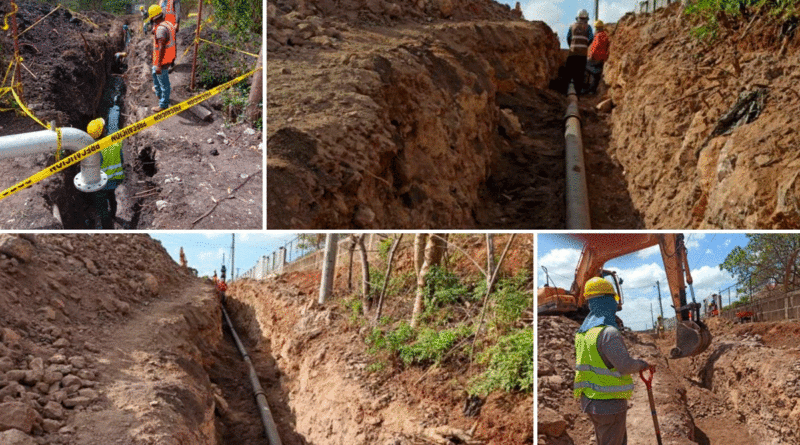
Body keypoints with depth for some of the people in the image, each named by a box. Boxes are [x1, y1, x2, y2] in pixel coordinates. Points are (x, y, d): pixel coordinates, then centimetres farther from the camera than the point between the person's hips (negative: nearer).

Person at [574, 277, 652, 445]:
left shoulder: (583, 331, 6)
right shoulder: (609, 332, -22)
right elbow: (625, 366, -24)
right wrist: (642, 364, -4)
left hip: (590, 399, 8)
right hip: (610, 404, -8)